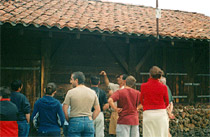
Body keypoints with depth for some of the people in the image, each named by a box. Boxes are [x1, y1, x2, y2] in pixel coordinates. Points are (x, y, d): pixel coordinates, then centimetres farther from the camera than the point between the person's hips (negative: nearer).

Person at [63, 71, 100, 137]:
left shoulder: (71, 92, -5)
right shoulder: (92, 92, 6)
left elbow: (64, 109, -6)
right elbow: (97, 110, 8)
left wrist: (68, 120, 6)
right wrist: (90, 119, 13)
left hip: (75, 122, -3)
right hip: (88, 121, 3)